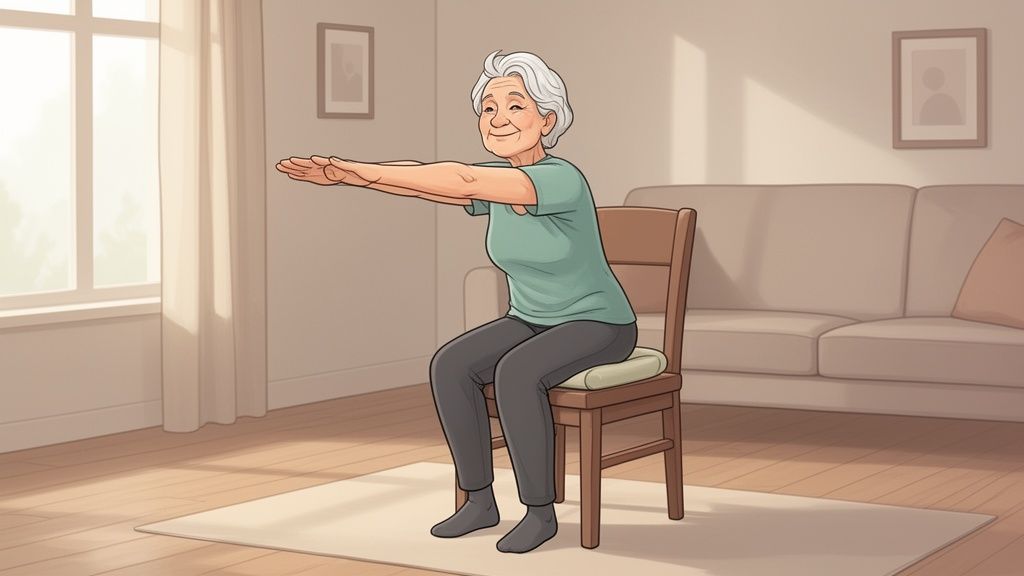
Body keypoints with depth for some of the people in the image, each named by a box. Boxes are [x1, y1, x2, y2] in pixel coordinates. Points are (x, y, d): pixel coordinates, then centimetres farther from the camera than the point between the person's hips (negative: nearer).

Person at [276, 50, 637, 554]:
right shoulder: (492, 180, -4)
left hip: (598, 326, -7)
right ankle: (480, 500, -8)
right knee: (450, 366, -19)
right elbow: (420, 181, -18)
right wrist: (344, 175, -35)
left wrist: (361, 170, -43)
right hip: (533, 322, 7)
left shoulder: (564, 181, -29)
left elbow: (463, 181, -40)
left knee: (515, 375, -34)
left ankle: (540, 511, -20)